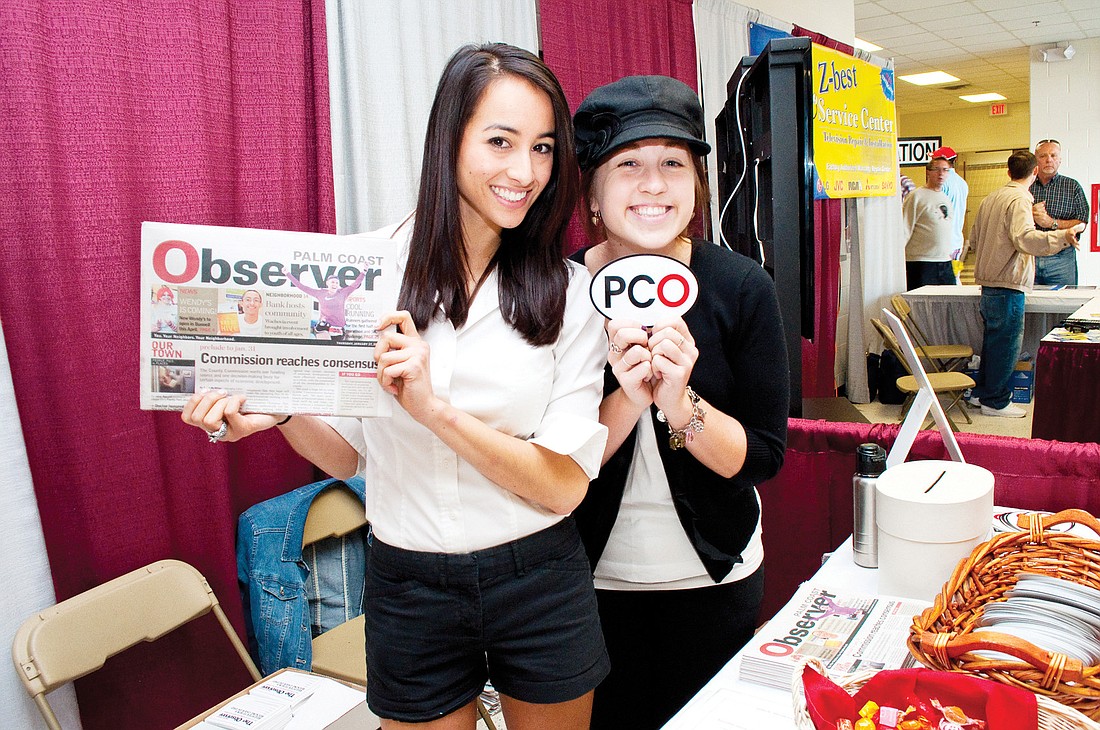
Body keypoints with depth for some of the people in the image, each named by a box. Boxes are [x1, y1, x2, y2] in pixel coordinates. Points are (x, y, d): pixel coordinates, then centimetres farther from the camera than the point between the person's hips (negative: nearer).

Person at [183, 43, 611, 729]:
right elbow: (348, 454, 1)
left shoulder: (571, 292, -10)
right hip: (408, 587, 0)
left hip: (540, 586, 1)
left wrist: (436, 410, -27)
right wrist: (279, 412, -19)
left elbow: (565, 485, -15)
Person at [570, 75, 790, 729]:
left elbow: (764, 455, -11)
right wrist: (626, 400, -29)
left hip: (715, 576, 1)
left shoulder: (742, 287, -12)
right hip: (595, 576, 0)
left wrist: (679, 402, -28)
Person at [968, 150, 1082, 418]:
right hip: (1008, 285, -9)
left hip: (988, 282, 9)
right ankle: (996, 401, 5)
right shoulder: (1019, 200, -13)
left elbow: (974, 238, 20)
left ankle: (981, 391, 26)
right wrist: (1062, 236, -33)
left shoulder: (991, 198, 13)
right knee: (1006, 342, -1)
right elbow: (1025, 238, -29)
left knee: (992, 339, 18)